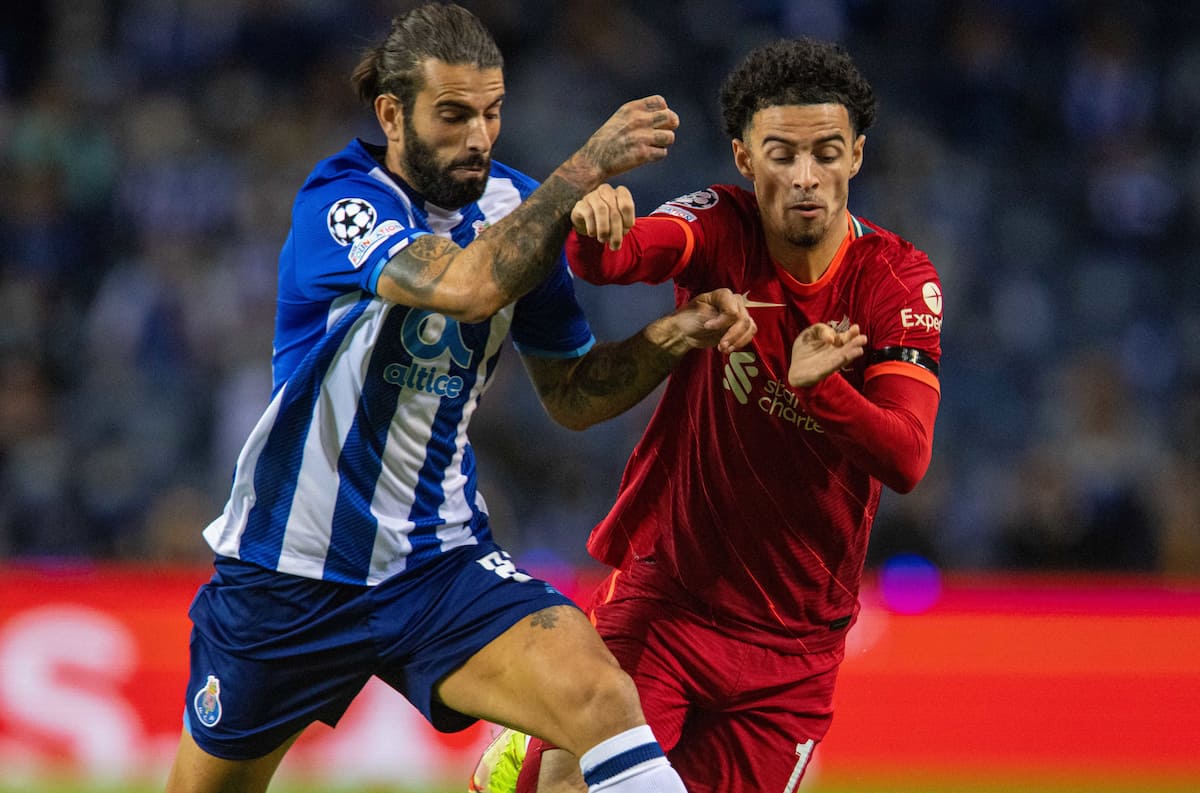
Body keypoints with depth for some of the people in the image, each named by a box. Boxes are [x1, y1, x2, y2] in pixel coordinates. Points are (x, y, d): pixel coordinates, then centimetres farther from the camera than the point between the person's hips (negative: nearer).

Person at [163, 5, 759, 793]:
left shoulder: (518, 208, 0)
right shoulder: (338, 203, -18)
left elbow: (571, 394, 9)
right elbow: (466, 286, -37)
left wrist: (674, 336, -8)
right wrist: (588, 167, -37)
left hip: (441, 561, 3)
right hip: (289, 574, -3)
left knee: (602, 697, -25)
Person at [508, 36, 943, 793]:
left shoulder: (898, 281, -6)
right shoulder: (721, 231, -7)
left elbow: (907, 460, -17)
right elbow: (612, 259, -28)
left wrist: (817, 387, -34)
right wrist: (596, 225, -51)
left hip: (796, 637, 2)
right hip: (664, 593, -2)